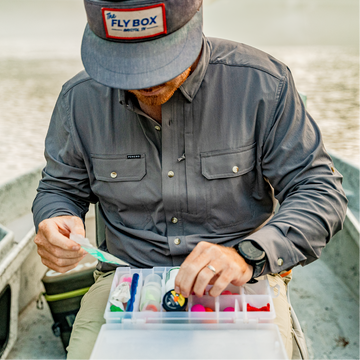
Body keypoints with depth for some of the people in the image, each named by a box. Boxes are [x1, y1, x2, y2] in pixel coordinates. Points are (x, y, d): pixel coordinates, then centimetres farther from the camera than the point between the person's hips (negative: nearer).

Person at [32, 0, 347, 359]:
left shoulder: (261, 82, -10)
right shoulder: (80, 98, -1)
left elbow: (320, 191, -8)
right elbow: (60, 189, 14)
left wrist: (249, 255, -25)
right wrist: (57, 221, -11)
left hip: (239, 280, -1)